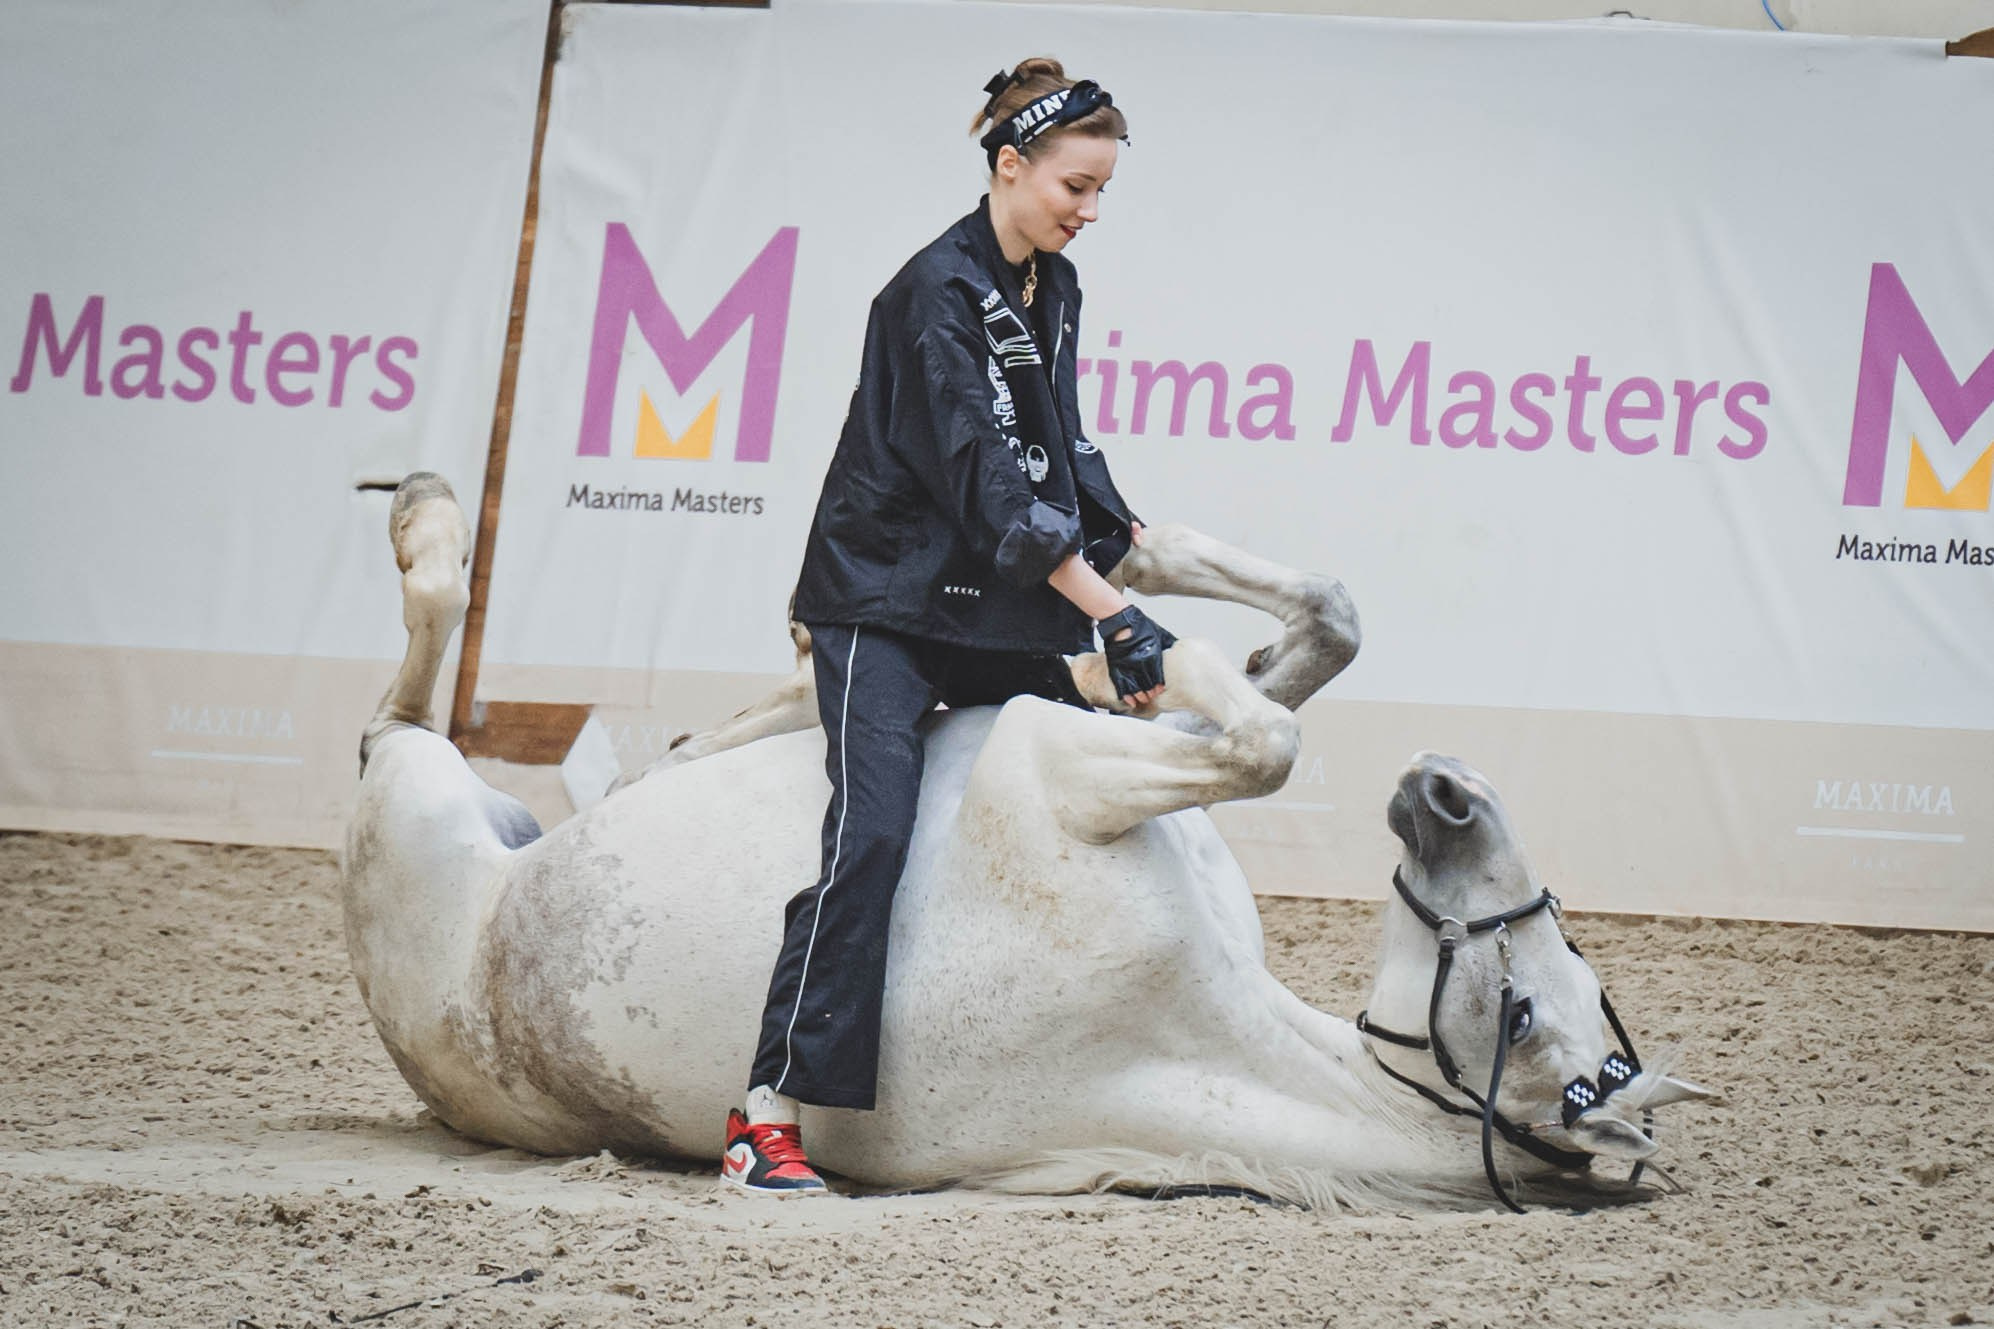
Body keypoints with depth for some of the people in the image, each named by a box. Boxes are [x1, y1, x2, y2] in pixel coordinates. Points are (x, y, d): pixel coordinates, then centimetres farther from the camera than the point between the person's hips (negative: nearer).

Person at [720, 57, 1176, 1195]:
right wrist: (1111, 613, -25)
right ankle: (771, 1113, -24)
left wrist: (1128, 537, 12)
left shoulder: (1056, 290, 10)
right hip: (887, 600, -9)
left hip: (995, 612, 9)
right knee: (874, 833, -21)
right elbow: (986, 479, -23)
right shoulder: (939, 291, -17)